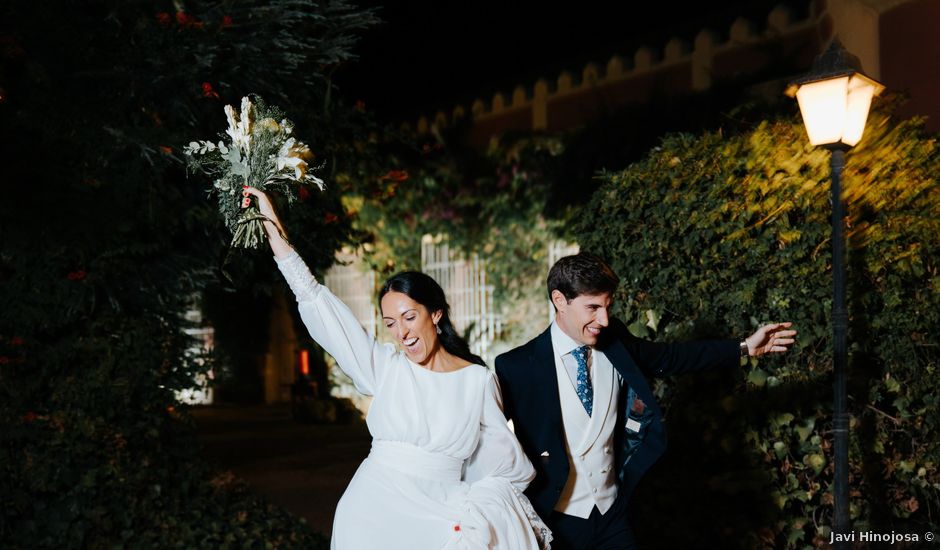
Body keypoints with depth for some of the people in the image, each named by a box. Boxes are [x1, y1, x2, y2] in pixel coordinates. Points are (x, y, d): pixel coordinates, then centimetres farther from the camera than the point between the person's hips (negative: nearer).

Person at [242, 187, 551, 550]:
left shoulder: (478, 380, -1)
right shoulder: (386, 368, 2)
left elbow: (499, 457, 9)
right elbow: (318, 303, -1)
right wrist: (277, 237, -3)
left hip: (440, 520, -1)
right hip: (374, 515, 1)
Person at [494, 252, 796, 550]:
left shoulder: (615, 344, -4)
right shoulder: (517, 367, -17)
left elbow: (671, 356, 11)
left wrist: (745, 347, 12)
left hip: (613, 513, 4)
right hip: (556, 519, -4)